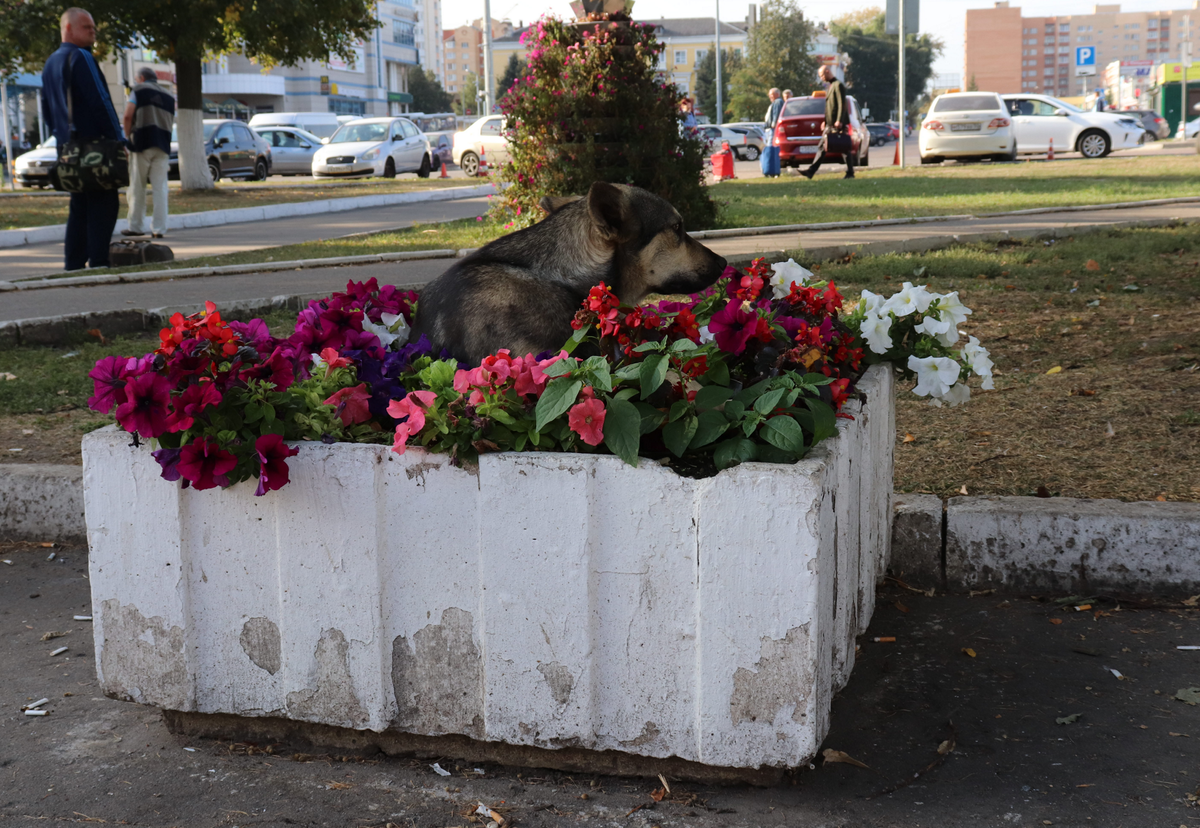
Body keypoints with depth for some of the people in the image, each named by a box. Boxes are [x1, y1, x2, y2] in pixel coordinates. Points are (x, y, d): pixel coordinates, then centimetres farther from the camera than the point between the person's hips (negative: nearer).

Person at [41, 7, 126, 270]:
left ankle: (75, 264, 11)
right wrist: (119, 139, -14)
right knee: (104, 205, -8)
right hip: (94, 144, -9)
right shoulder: (80, 57, -10)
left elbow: (47, 112, 21)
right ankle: (98, 264, -13)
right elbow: (100, 102, -16)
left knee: (79, 206, 12)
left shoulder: (50, 64, 19)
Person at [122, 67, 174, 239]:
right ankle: (159, 228, -3)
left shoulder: (139, 90, 3)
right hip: (163, 146, 4)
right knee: (160, 188, 2)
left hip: (141, 143, -4)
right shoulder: (169, 96, 18)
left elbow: (128, 115, -7)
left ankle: (135, 226, 6)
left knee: (137, 187, 3)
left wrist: (128, 135, 4)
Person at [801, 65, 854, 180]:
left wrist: (839, 121, -23)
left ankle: (850, 173, 3)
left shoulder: (838, 85, -10)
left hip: (838, 124, -10)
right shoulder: (830, 86, 19)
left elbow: (842, 104, -17)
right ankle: (811, 171, 3)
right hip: (830, 125, 10)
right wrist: (825, 121, 20)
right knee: (822, 148, 5)